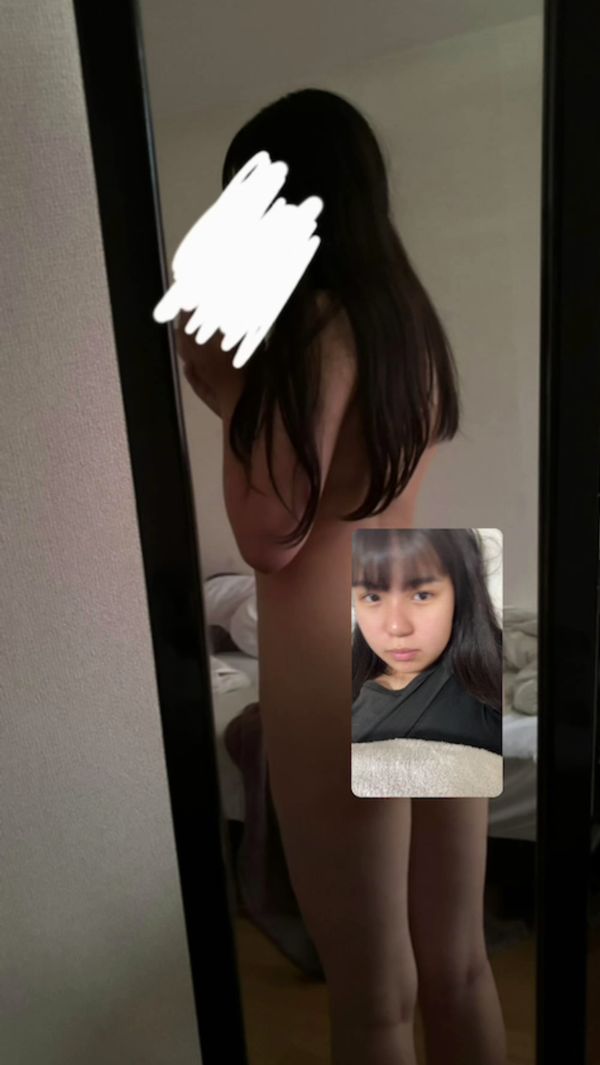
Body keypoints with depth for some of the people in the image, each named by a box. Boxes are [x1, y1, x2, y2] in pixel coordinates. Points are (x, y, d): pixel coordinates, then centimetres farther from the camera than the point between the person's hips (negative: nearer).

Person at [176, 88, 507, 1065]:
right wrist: (251, 392, 17)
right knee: (459, 966, 23)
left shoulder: (317, 325, -14)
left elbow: (271, 538, -15)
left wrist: (227, 395, -4)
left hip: (342, 684, -9)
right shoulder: (411, 318, 12)